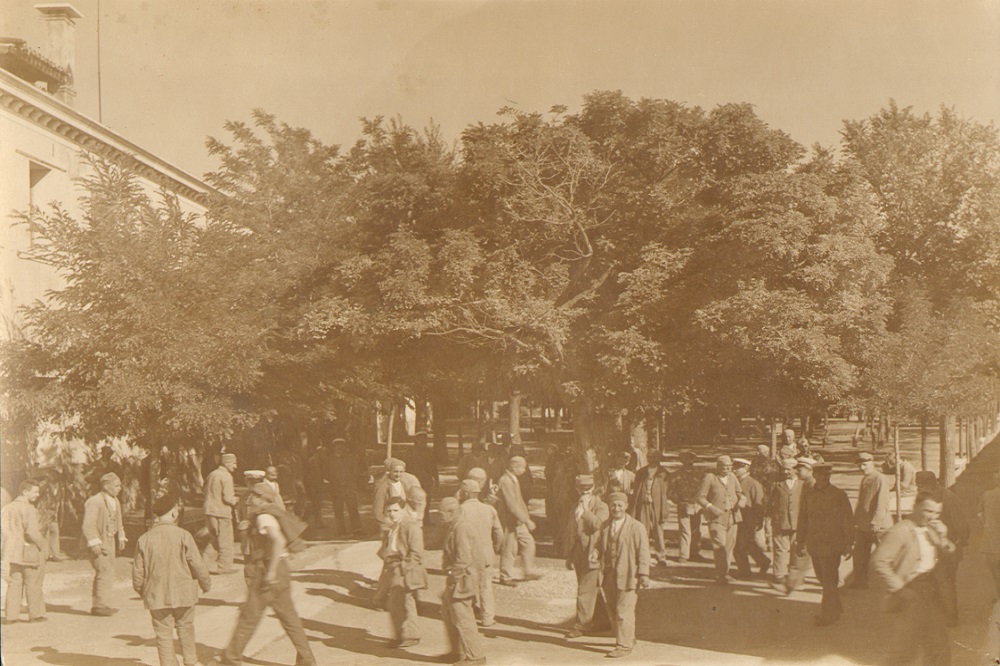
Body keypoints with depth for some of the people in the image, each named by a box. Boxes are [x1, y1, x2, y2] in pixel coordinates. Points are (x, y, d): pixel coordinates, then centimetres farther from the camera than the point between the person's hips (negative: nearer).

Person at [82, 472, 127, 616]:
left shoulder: (115, 501, 15)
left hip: (110, 541, 9)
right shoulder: (94, 502, -14)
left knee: (107, 572, 12)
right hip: (98, 543, -9)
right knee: (104, 572, -14)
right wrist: (94, 542, -25)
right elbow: (88, 525, -19)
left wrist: (121, 538, 17)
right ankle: (99, 605, -7)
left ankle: (98, 605, 21)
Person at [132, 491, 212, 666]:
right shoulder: (183, 535, -12)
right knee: (186, 629, 18)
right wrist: (206, 583, 10)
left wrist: (142, 592, 20)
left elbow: (138, 572, 1)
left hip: (157, 596, 1)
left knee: (163, 634, 7)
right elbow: (197, 565, -8)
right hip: (183, 593, -1)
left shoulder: (144, 539, -4)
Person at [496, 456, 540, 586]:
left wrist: (527, 518, 14)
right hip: (509, 521, -10)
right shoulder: (505, 482, -23)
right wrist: (527, 520, -26)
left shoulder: (514, 480, 10)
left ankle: (529, 572, 21)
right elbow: (512, 505, -27)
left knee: (528, 542, 11)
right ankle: (505, 577, 14)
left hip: (518, 521, 10)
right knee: (509, 549, 0)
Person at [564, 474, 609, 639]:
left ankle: (581, 624, -5)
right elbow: (571, 532, 20)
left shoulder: (601, 506, -2)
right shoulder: (576, 508, 16)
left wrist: (586, 509, -17)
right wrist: (569, 556, 19)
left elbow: (596, 524, -21)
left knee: (586, 590, -9)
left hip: (592, 553, -6)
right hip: (578, 554, 6)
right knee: (591, 589, 14)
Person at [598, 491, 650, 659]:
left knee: (624, 612, -7)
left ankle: (624, 646, 4)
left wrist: (643, 574, -12)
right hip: (609, 576, 6)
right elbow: (600, 548, 18)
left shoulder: (636, 527, -6)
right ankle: (628, 639, 30)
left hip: (628, 576, -6)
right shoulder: (605, 527, 11)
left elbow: (643, 552, -6)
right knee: (613, 612, 13)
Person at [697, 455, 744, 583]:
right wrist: (711, 507, -18)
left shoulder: (732, 477, 11)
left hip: (732, 516, 5)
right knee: (720, 545, -15)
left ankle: (723, 572, 17)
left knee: (730, 544, 5)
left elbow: (739, 492, 23)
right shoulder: (709, 478, -4)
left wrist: (741, 500, 0)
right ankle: (721, 574, -10)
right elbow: (700, 497, -3)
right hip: (717, 517, -5)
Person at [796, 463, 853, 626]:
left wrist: (849, 543, -3)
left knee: (829, 581, -4)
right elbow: (803, 518, 12)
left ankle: (828, 614, 6)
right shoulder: (807, 494, 6)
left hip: (832, 544, -4)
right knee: (824, 579, 14)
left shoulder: (839, 495, -4)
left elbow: (848, 520, 0)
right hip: (814, 544, 4)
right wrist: (800, 541, 12)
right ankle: (836, 610, 31)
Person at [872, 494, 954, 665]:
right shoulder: (899, 531, -13)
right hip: (911, 591, -7)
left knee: (939, 644, 11)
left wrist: (943, 537, -5)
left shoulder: (932, 530, 11)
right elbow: (879, 562, -19)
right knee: (909, 644, -3)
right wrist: (899, 588, -19)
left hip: (931, 588, 7)